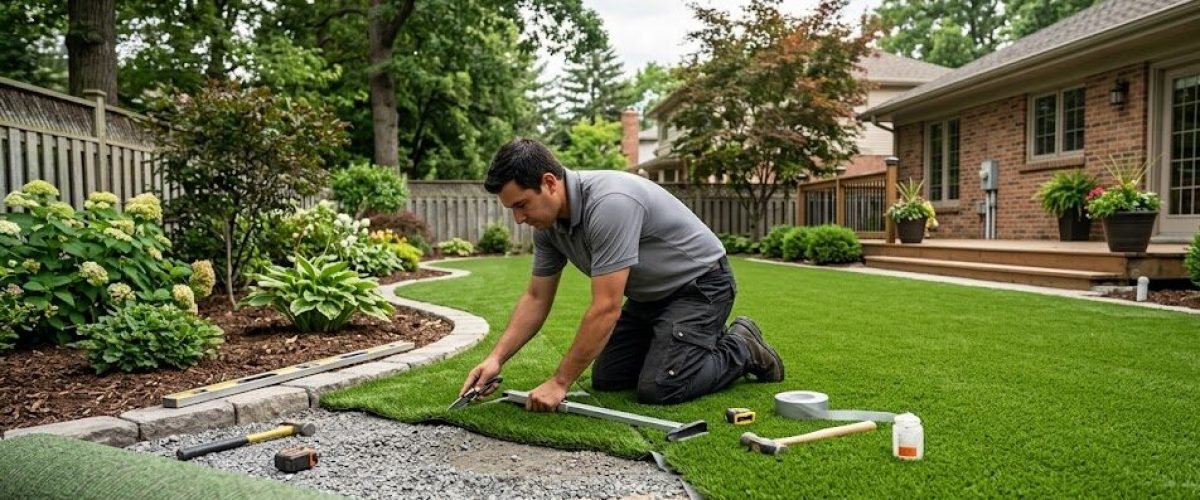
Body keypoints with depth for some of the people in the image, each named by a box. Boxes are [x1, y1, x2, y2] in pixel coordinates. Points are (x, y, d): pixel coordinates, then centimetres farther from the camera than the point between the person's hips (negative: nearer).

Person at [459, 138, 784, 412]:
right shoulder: (548, 222, -7)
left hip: (699, 283, -8)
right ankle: (689, 343, 23)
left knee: (658, 388, -19)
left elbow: (606, 309, -34)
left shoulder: (608, 203, -35)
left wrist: (559, 382, -27)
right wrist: (496, 358, -10)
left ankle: (742, 350, 5)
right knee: (607, 379, 5)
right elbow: (536, 299, 1)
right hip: (650, 293, 9)